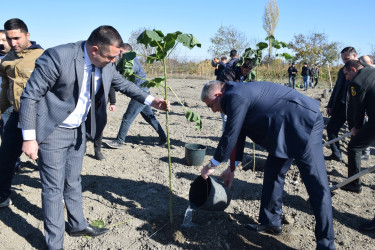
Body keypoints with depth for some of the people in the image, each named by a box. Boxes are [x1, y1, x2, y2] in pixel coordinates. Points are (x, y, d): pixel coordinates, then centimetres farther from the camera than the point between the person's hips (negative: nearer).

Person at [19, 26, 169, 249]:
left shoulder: (106, 64, -8)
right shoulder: (58, 57, -26)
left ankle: (77, 225, 40)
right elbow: (30, 95, -20)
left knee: (73, 181, 21)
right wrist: (29, 138, -18)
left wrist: (151, 100, 0)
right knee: (54, 188, 2)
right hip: (52, 132, -6)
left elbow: (123, 84, 11)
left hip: (78, 130, 6)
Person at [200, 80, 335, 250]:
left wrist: (212, 165, 0)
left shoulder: (236, 96, -18)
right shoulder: (238, 95, 13)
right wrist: (232, 168, 26)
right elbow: (238, 134, 20)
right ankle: (271, 223, 28)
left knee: (316, 184, -7)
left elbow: (230, 136, -14)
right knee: (272, 172, 15)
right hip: (287, 129, 11)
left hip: (303, 125, -11)